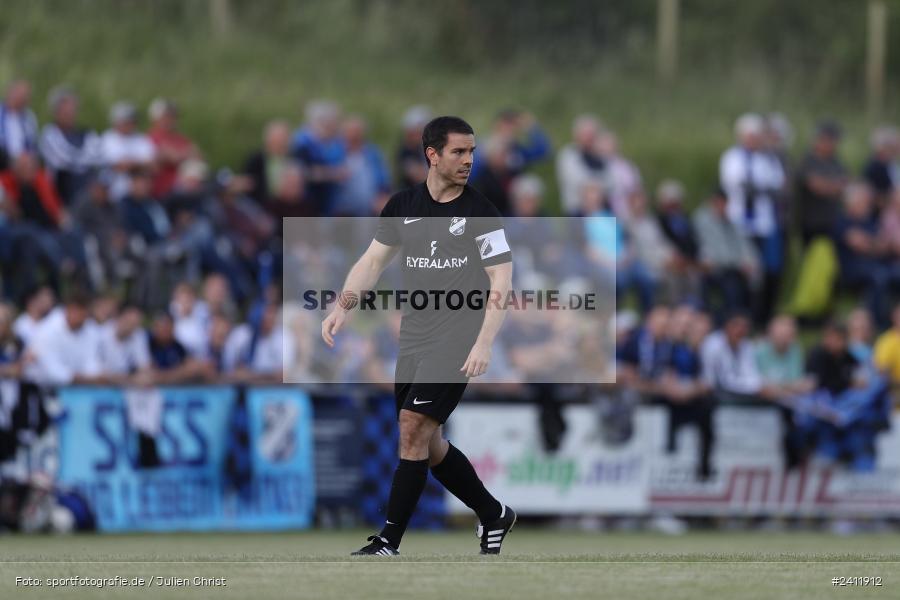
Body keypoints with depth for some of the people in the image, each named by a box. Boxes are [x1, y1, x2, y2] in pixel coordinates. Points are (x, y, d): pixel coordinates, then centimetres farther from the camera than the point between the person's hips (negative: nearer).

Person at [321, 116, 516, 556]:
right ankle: (493, 515, 30)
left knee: (414, 427, -16)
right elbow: (373, 260, 13)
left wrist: (484, 343, -19)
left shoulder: (479, 212, -7)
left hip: (457, 340, -6)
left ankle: (389, 543, -13)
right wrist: (342, 308, -2)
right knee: (429, 445, 10)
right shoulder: (403, 206, 6)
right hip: (413, 338, 6)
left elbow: (501, 279, -9)